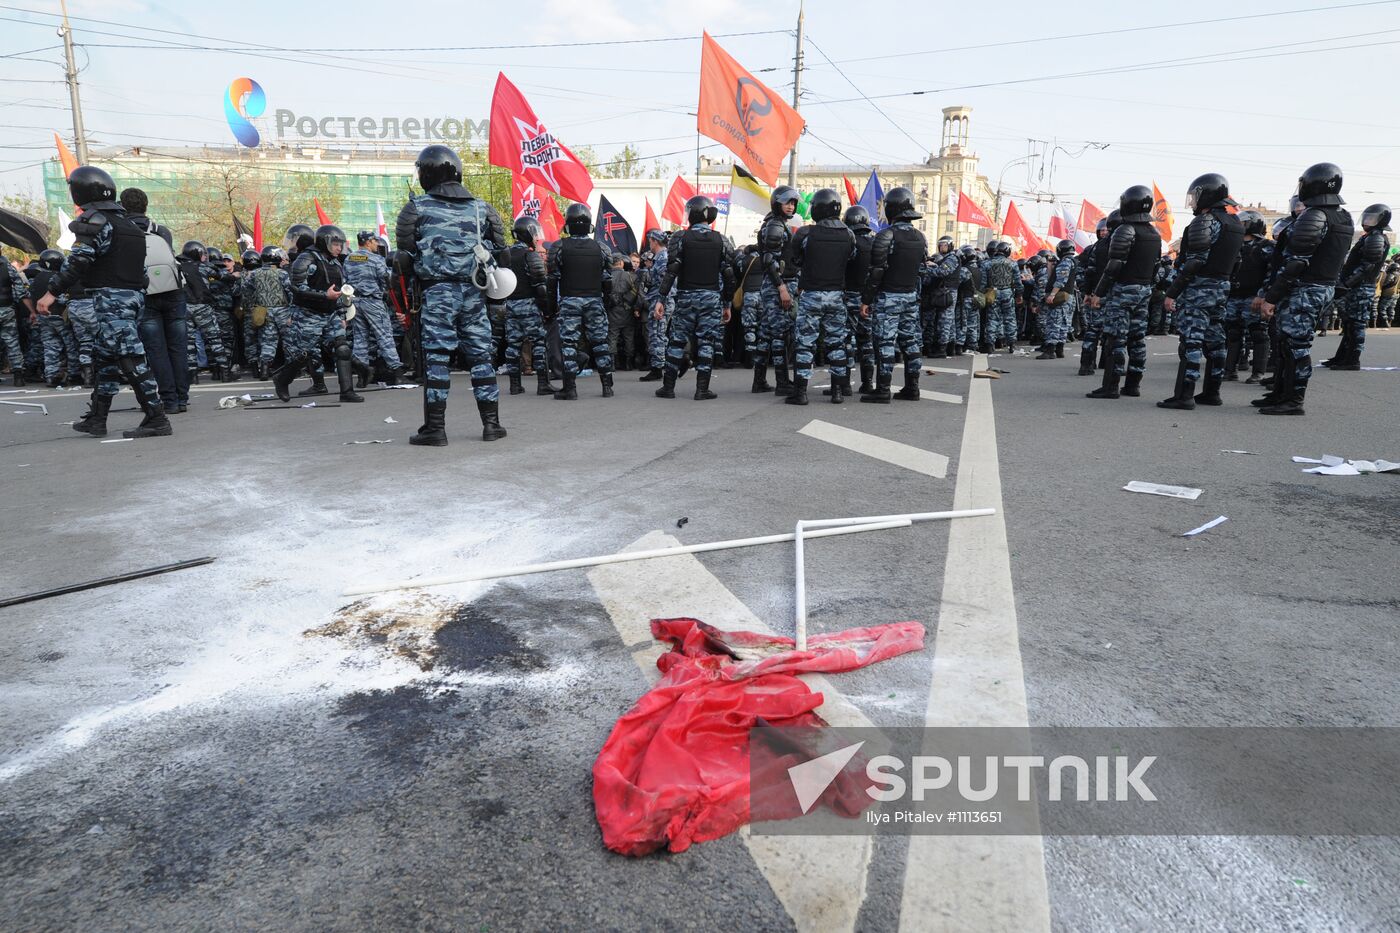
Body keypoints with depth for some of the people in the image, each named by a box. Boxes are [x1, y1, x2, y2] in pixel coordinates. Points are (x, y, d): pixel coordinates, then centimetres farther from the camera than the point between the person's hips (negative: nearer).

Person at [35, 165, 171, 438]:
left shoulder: (94, 220, -8)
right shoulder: (127, 223, 19)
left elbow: (78, 260, -17)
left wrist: (52, 292, -17)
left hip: (111, 296, -9)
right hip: (134, 294, 9)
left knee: (131, 359, -12)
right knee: (106, 356, 15)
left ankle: (156, 418, -16)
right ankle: (96, 419, 21)